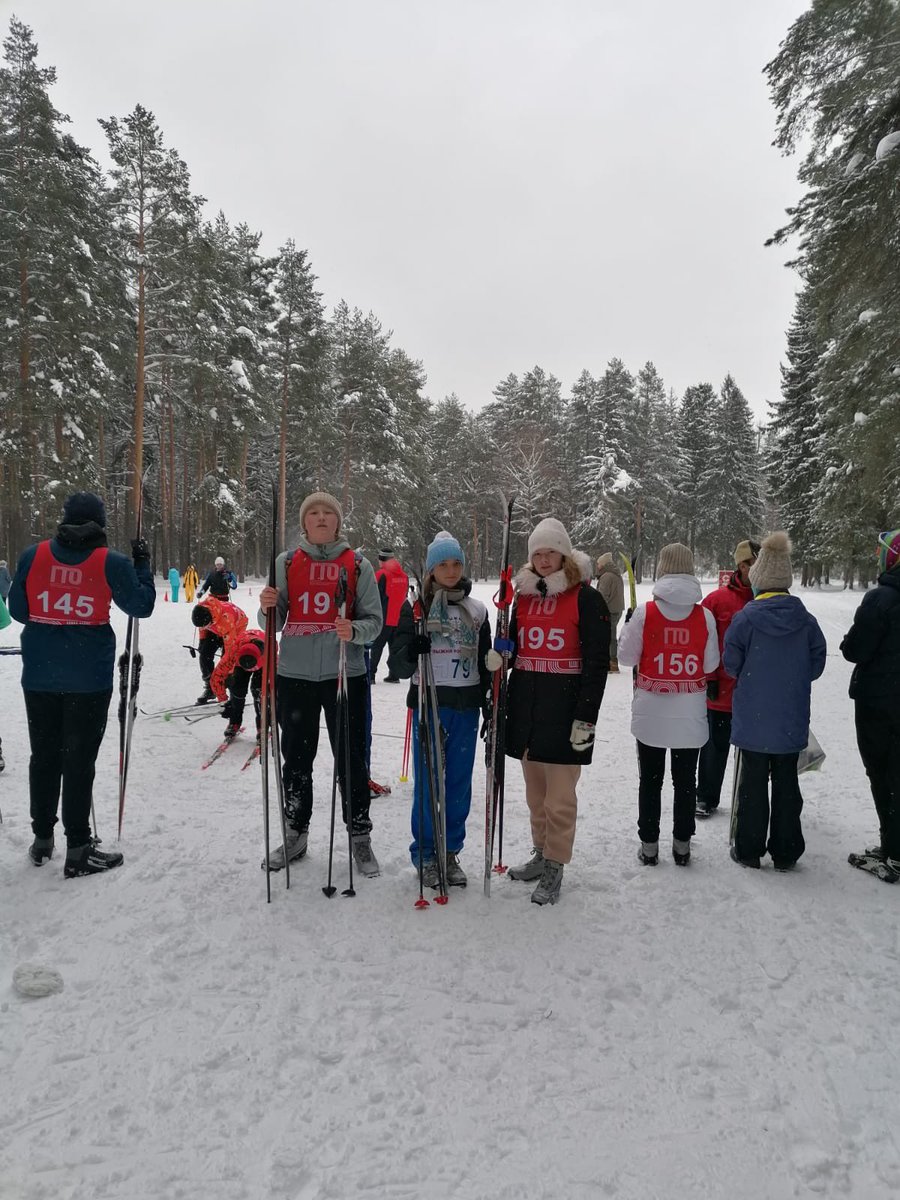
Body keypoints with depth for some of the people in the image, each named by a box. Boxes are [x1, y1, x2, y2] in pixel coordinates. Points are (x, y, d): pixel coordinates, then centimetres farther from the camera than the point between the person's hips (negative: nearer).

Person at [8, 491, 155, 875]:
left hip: (39, 675, 3)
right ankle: (78, 850, 9)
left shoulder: (32, 556, -1)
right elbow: (142, 605, -1)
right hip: (90, 677, -3)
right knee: (79, 760, 3)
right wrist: (143, 564, 10)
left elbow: (18, 610, 7)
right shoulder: (111, 563, -10)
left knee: (44, 755, 16)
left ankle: (42, 839, 28)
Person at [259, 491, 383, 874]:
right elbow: (276, 622, 7)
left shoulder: (358, 565, 1)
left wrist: (354, 631, -21)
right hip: (295, 674, 2)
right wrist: (268, 608, -15)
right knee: (296, 757, 12)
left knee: (351, 758, 3)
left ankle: (360, 836, 18)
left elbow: (374, 620, 0)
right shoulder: (286, 563, 6)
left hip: (345, 674, -2)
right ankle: (296, 833, 28)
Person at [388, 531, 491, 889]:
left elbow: (485, 663, 15)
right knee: (427, 783, 3)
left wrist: (491, 704, 7)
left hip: (466, 707, 3)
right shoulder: (414, 608, -1)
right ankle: (425, 854, 19)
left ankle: (451, 852, 24)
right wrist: (411, 652, -26)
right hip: (428, 704, -2)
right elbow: (397, 665, -4)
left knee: (459, 783, 9)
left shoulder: (476, 610, 8)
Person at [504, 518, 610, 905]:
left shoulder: (586, 597, -7)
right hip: (525, 703, 6)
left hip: (565, 706, -6)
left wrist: (586, 717, -14)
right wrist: (498, 657, -4)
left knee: (559, 796, 1)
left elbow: (597, 661, -10)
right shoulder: (524, 595, 10)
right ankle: (541, 854, 33)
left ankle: (554, 868, 15)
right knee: (535, 790, 17)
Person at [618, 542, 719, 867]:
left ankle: (649, 845, 19)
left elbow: (627, 656, -4)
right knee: (685, 779, 14)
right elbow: (711, 664, -2)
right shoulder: (705, 616, -8)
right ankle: (682, 845, 24)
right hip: (690, 712, 1)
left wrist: (627, 626, 11)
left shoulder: (644, 612, -12)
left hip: (650, 711, -1)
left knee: (650, 779, 12)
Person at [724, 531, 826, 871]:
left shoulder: (745, 617, -14)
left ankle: (748, 849, 18)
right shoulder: (806, 619, -4)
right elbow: (817, 662, 3)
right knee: (786, 783, 13)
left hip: (752, 718, -3)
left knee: (753, 783, 10)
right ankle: (785, 852, 22)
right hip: (792, 720, 3)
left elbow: (731, 664, -8)